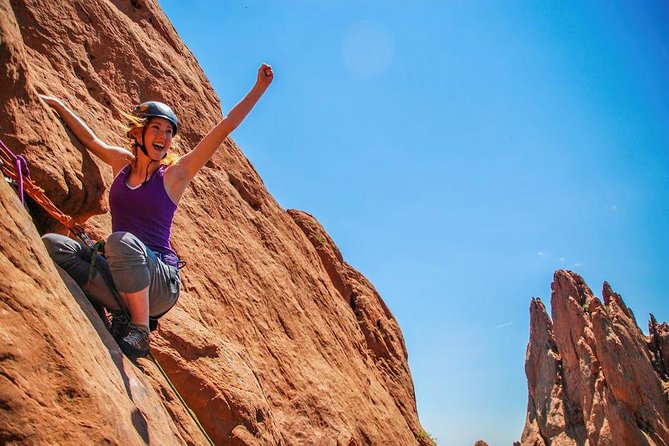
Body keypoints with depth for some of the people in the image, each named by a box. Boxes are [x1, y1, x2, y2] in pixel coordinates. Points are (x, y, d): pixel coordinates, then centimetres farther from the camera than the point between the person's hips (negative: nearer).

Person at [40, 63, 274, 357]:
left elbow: (224, 129, -4)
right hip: (123, 274, 4)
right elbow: (89, 138, 29)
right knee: (52, 244, -18)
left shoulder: (175, 174, 0)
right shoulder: (122, 163, 12)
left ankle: (140, 332, -20)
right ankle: (121, 311, -15)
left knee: (121, 241, -36)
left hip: (160, 283, -4)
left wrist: (259, 88, -5)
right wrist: (56, 104, 35)